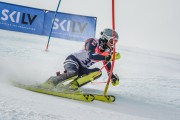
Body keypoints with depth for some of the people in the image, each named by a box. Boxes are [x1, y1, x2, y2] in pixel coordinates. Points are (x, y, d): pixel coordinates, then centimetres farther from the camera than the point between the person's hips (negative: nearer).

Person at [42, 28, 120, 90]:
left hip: (82, 69, 8)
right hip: (73, 60, -8)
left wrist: (113, 77, 6)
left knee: (98, 72, -16)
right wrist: (107, 57, -37)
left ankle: (74, 85, -24)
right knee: (74, 73, -39)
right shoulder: (93, 42, -15)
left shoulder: (107, 51, 7)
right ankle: (52, 81, -21)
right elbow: (91, 55, -32)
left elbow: (108, 65, 18)